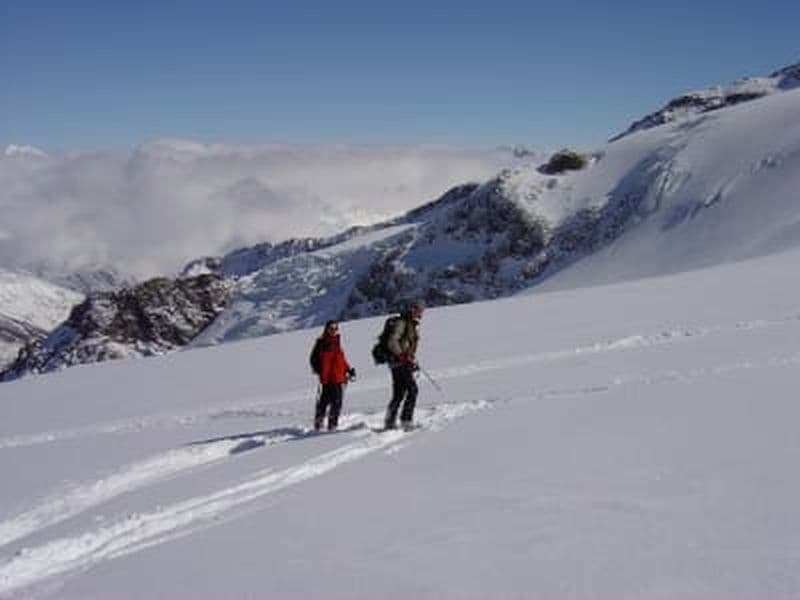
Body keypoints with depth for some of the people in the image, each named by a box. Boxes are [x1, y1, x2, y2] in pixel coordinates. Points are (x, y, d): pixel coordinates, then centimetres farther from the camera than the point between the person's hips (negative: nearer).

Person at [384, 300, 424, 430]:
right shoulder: (401, 323, -10)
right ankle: (406, 420, -15)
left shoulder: (414, 326, 20)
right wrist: (402, 356, -24)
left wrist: (413, 360, 21)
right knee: (412, 389, -15)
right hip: (399, 362, -9)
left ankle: (390, 422, 16)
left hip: (406, 362, 9)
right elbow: (392, 342, -20)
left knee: (399, 395, 11)